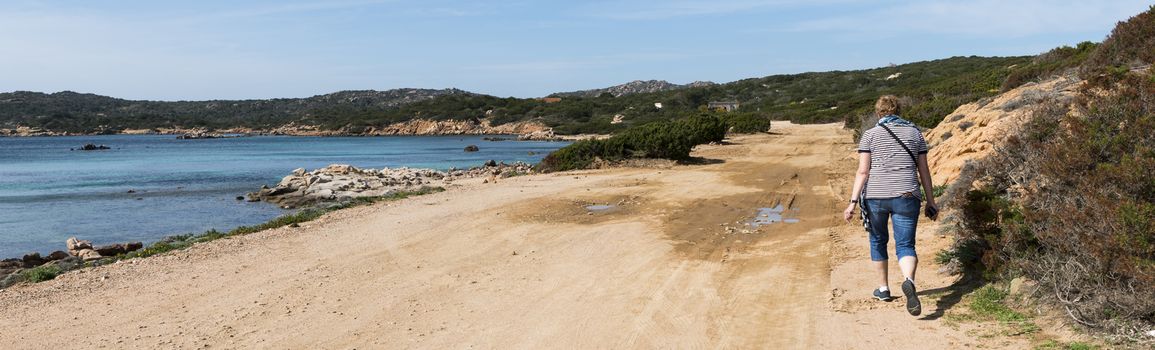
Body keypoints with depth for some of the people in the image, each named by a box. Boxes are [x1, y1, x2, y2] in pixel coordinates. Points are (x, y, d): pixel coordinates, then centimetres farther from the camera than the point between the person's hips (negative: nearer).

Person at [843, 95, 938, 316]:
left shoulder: (870, 135, 3)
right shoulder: (915, 133, 10)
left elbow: (863, 171, -6)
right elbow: (924, 171, 9)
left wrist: (853, 202, -7)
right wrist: (930, 202, 15)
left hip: (875, 196, -1)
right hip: (906, 196, 1)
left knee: (878, 240, 21)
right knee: (905, 246, 2)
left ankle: (883, 288, 28)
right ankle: (909, 281, -29)